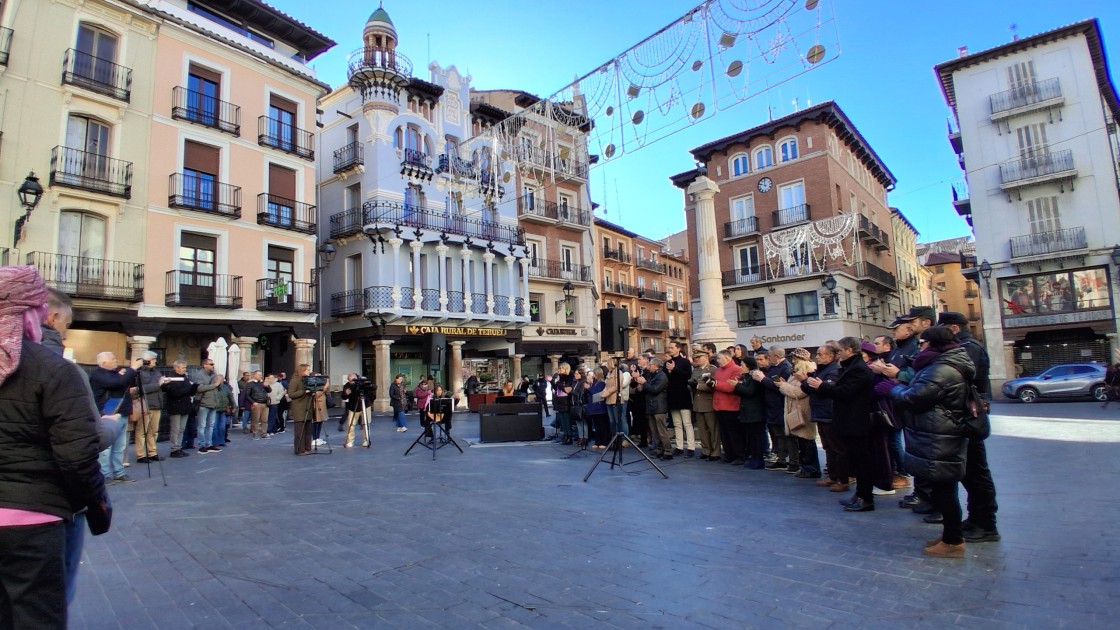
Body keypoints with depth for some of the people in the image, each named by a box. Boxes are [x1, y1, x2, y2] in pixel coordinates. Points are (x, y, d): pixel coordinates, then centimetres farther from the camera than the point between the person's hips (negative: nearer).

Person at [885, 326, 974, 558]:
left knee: (943, 490, -1)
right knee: (943, 489, 18)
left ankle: (953, 541, 9)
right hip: (939, 441, 11)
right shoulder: (945, 365, 14)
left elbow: (912, 398, -20)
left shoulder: (942, 371, -21)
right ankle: (951, 534, 28)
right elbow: (920, 390, 16)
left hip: (939, 444, -11)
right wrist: (901, 381, 5)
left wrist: (893, 388, -4)